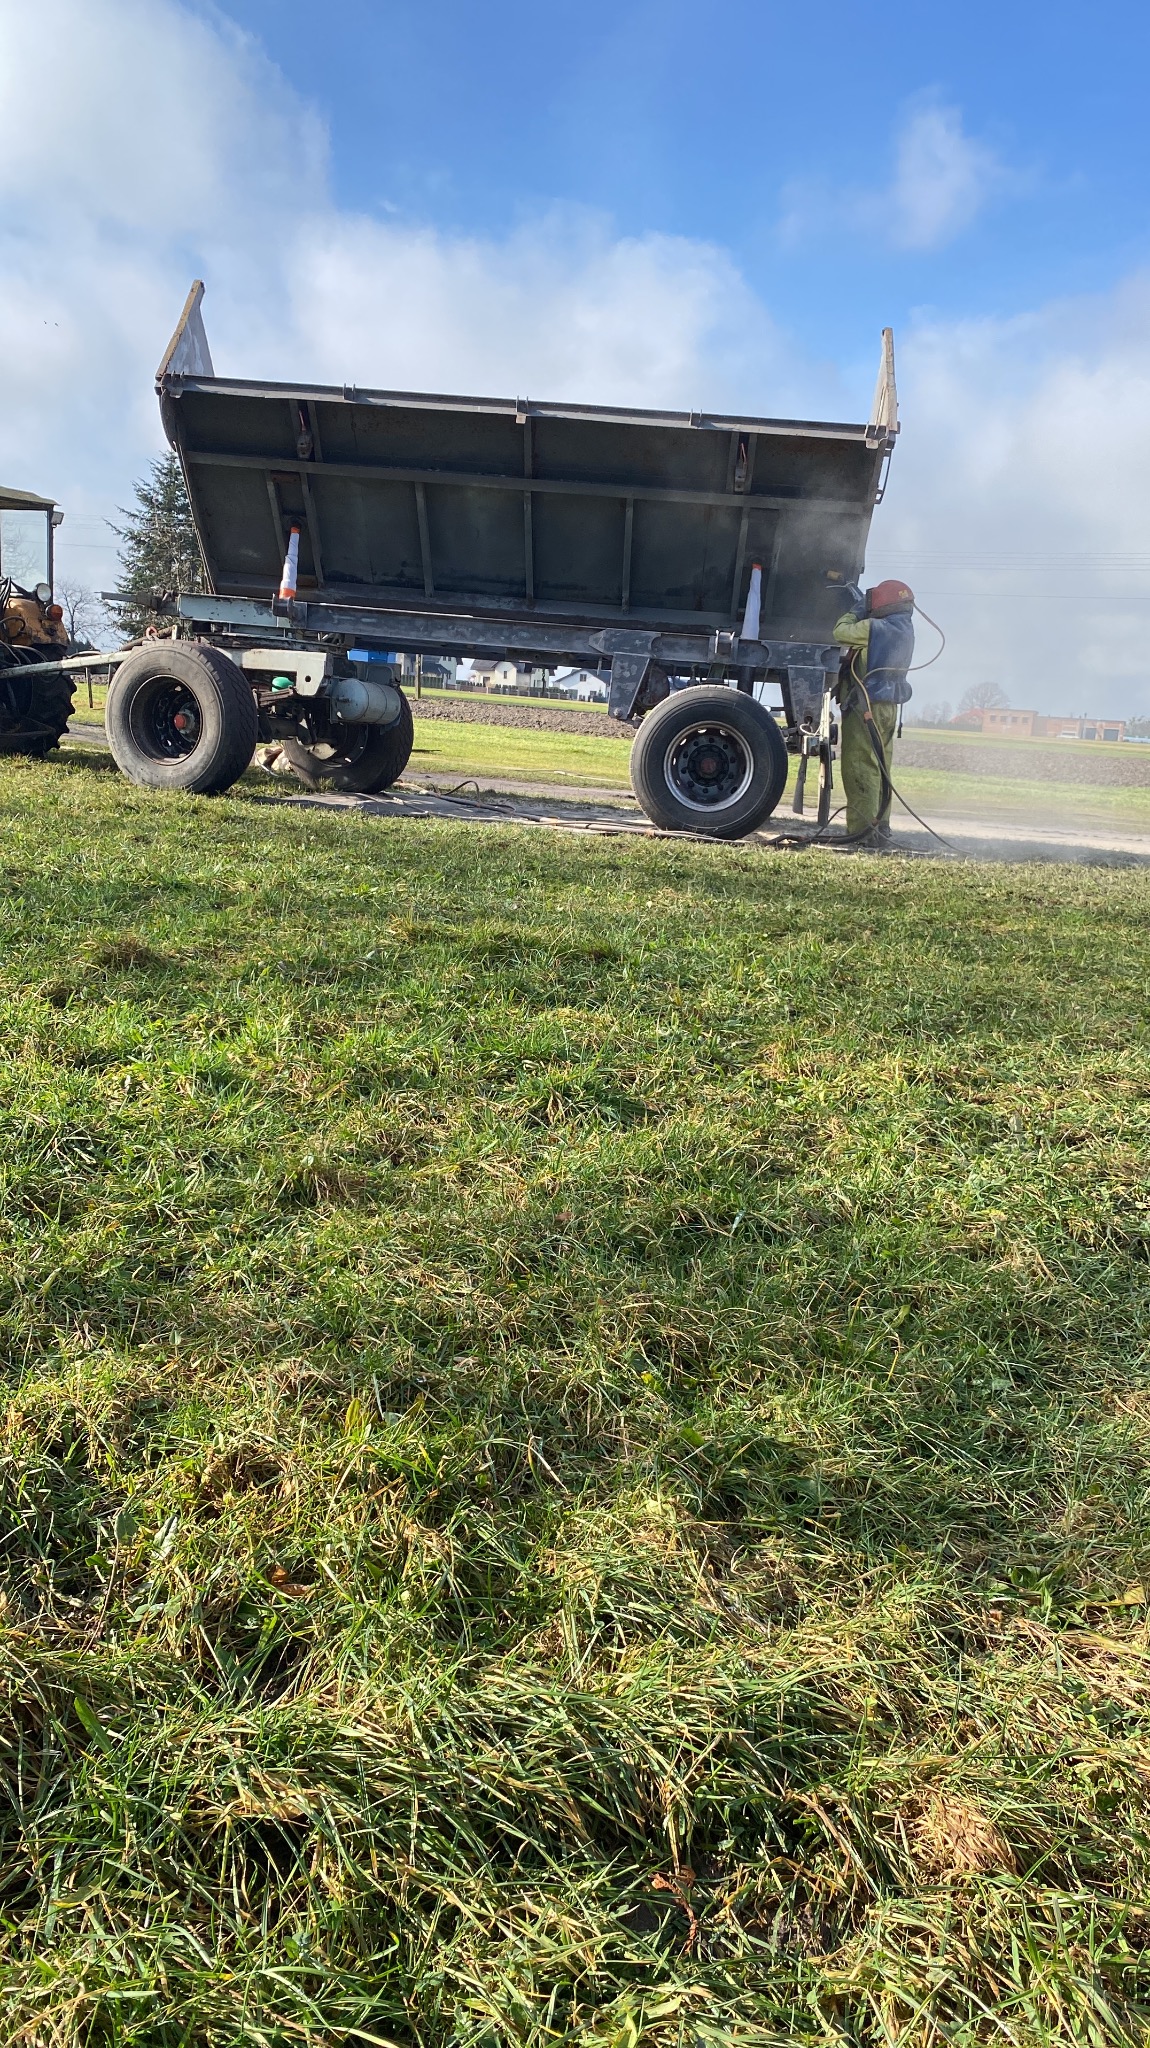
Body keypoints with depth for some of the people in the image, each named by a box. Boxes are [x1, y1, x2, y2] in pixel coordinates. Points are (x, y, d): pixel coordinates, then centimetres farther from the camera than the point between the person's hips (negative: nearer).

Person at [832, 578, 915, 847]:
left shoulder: (874, 628, -15)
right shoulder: (906, 631, 12)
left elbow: (841, 632, -5)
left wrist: (857, 609, 9)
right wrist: (863, 609, 27)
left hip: (866, 706, -9)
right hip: (889, 706, 9)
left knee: (860, 768, -8)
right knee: (879, 769, 14)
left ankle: (862, 830, -12)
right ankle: (880, 827, 18)